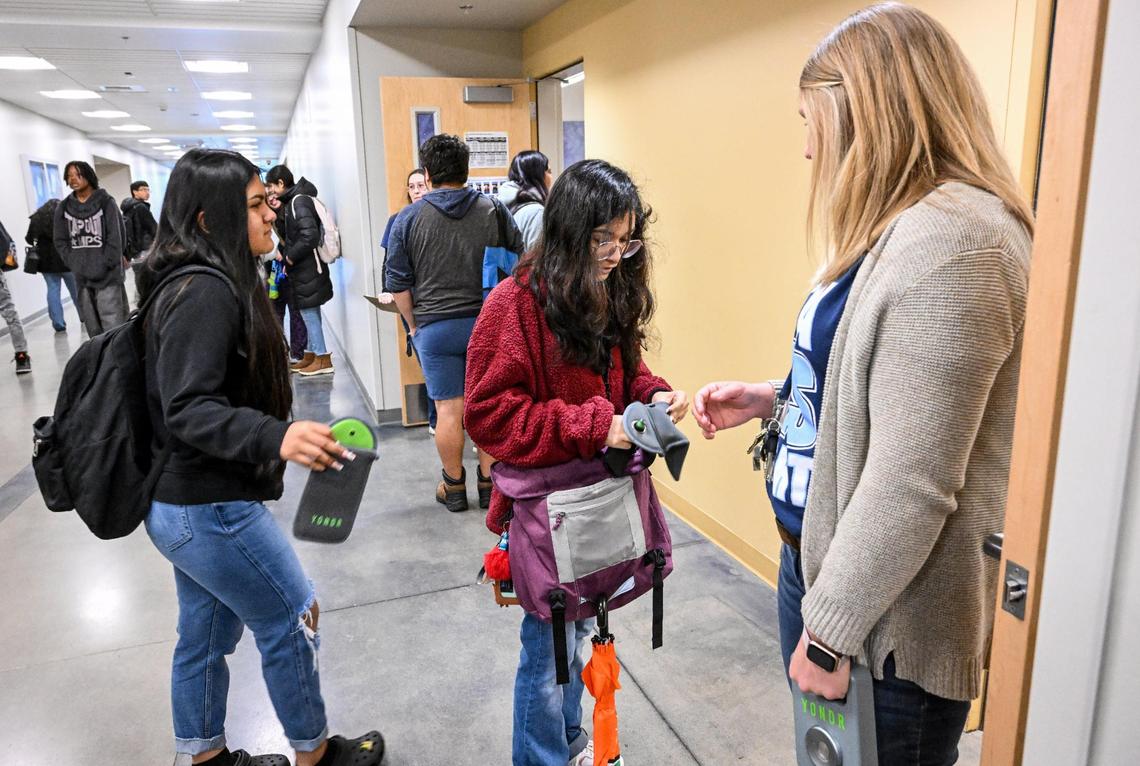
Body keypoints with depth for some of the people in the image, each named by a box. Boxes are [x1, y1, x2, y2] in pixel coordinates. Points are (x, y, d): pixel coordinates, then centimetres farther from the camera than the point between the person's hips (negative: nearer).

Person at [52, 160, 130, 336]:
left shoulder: (105, 202, -1)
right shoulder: (64, 207, 10)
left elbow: (115, 236, -6)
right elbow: (60, 241, 11)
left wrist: (106, 265, -11)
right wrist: (74, 264, -2)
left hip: (108, 276, -4)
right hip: (82, 277, 5)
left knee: (113, 325, -10)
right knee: (92, 326, 10)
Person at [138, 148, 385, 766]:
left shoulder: (205, 283, 8)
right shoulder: (205, 293, -23)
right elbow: (188, 409, -29)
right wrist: (277, 437, -44)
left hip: (182, 503, 10)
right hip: (212, 511, -9)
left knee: (206, 636, 22)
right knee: (292, 621, 8)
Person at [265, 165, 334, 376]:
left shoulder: (299, 201, -16)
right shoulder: (291, 201, 12)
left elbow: (310, 236, -24)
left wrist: (290, 257, -16)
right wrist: (283, 252, 0)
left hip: (308, 269, -9)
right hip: (302, 268, 9)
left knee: (309, 312, -3)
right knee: (310, 313, 14)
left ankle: (323, 359, 4)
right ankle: (312, 355, 23)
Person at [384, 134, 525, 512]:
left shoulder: (409, 218, -2)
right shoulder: (493, 209, 1)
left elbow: (397, 281, 0)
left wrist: (413, 325, 11)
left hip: (435, 328, -1)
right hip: (487, 324, 1)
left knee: (448, 409, 6)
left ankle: (454, 487, 19)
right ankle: (489, 484, 18)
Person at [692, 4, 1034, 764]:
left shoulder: (948, 242, -25)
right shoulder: (904, 231, 9)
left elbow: (909, 486, -27)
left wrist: (830, 629, -18)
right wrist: (771, 398, 9)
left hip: (884, 622, -9)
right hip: (825, 563, 9)